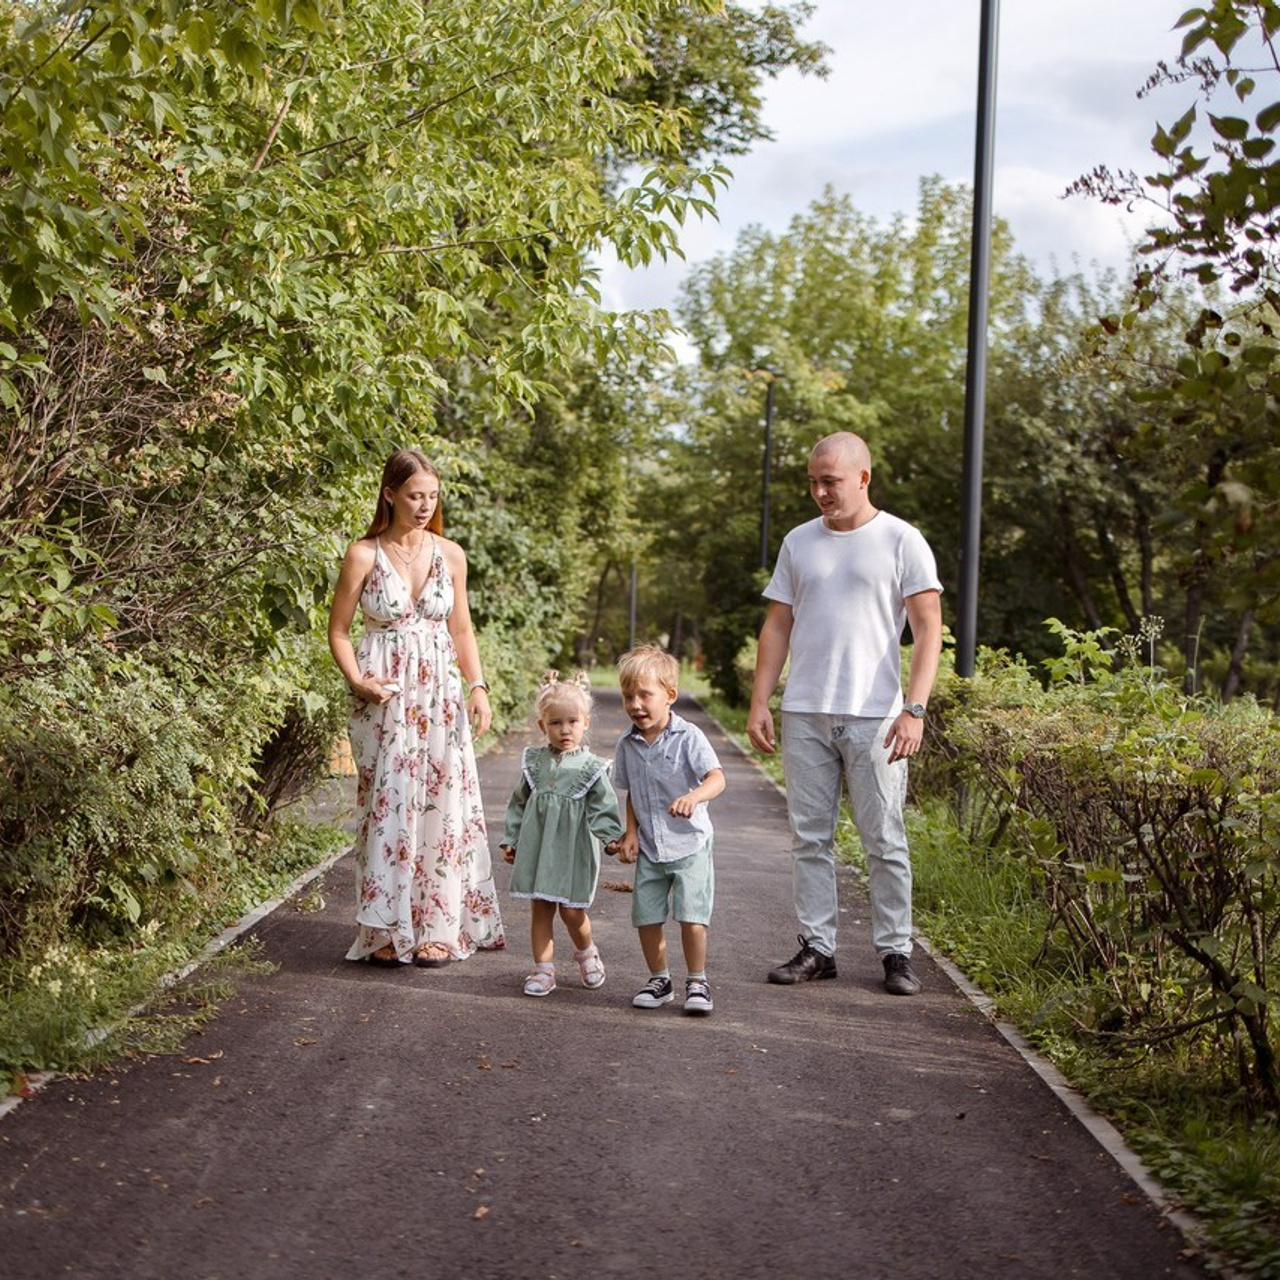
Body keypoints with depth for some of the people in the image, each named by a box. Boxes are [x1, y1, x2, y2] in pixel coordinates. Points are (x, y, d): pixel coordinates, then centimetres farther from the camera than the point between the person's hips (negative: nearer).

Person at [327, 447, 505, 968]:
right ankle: (385, 931, 7)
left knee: (442, 806, 1)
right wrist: (358, 682, -12)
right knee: (388, 807, -2)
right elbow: (339, 631, 3)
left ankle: (438, 928, 9)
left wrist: (477, 686, 2)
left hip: (440, 695, 3)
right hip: (385, 698, -3)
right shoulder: (363, 555, -3)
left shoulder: (450, 555, 6)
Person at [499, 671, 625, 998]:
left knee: (572, 912, 0)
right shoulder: (533, 762, 5)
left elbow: (603, 808, -6)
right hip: (537, 847, 3)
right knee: (540, 909, 6)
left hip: (573, 850, -3)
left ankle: (586, 951, 29)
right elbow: (519, 804, 12)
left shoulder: (591, 768, -5)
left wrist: (613, 837, -19)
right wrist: (511, 840, 11)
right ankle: (543, 969, 15)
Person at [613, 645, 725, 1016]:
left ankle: (697, 981, 8)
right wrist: (630, 833, 4)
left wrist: (693, 797, -43)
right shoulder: (628, 744, 4)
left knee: (692, 917, -9)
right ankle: (659, 979, 24)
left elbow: (717, 778, -23)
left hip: (689, 845, -5)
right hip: (649, 848, 5)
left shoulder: (688, 737, -12)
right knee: (647, 917, 7)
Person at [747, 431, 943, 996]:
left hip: (874, 716, -4)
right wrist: (759, 703, 7)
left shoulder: (901, 541, 0)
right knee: (809, 839, 6)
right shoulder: (799, 542, 13)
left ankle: (895, 952, 9)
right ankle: (816, 949, 14)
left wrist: (914, 709, -13)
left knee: (884, 842, 0)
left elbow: (928, 630, -4)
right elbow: (777, 627, 15)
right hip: (804, 715, 4)